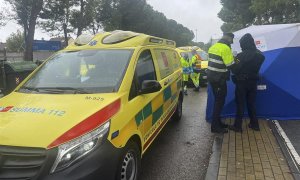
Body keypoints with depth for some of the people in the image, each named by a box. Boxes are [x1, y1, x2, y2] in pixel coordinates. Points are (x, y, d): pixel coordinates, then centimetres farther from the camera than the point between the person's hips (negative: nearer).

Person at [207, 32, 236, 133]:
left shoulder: (213, 46, 13)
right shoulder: (225, 48, -16)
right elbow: (231, 65, -16)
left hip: (212, 77, 9)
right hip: (219, 79, -9)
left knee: (218, 100, 17)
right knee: (219, 102, -2)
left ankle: (217, 122, 26)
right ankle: (215, 126, 3)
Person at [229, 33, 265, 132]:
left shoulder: (241, 56, -20)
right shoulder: (260, 55, -1)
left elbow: (234, 70, -16)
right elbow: (257, 68, 8)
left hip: (242, 83, -5)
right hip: (253, 82, 5)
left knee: (240, 104, 4)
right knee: (251, 103, 17)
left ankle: (237, 126, 10)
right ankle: (254, 124, 25)